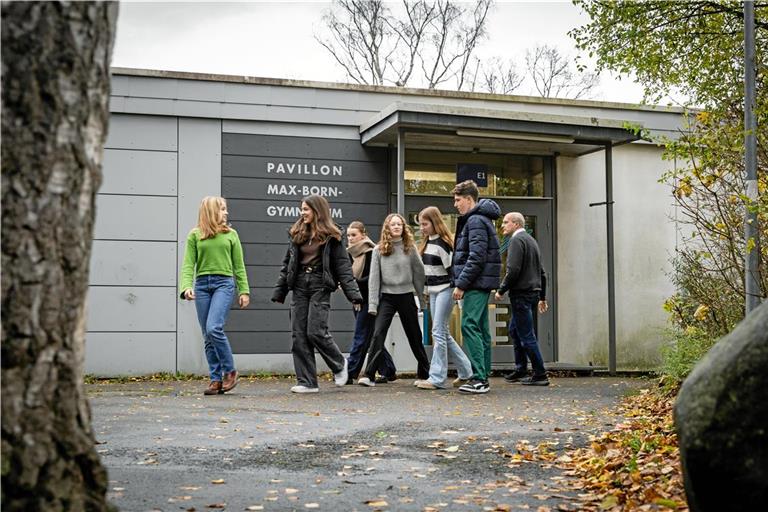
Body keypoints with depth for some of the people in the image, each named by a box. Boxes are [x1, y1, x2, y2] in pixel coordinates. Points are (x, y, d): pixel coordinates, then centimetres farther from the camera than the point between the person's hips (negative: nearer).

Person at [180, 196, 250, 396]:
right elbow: (188, 265, 1)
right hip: (201, 285, 2)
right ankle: (216, 379, 9)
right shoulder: (194, 235, 7)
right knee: (207, 336, 3)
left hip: (224, 284, -2)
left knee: (214, 328, -19)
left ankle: (230, 371, -1)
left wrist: (244, 290, 5)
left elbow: (239, 266, 10)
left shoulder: (231, 234, 10)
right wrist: (187, 287, -14)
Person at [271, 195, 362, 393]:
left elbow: (343, 267, -4)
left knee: (316, 332, -12)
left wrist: (353, 294, -11)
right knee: (299, 335, 1)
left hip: (320, 287, -5)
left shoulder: (331, 237, -1)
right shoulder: (297, 234, 13)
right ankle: (307, 382, 6)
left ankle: (339, 364, 16)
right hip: (300, 287, 5)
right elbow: (287, 265, 15)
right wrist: (279, 291, 12)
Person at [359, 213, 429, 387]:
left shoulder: (410, 247, 2)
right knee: (378, 334, -13)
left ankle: (424, 373, 25)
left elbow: (419, 272, 5)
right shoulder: (379, 250, 1)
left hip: (406, 296, 1)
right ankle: (369, 375, -14)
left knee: (414, 336, 11)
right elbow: (374, 277, -1)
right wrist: (372, 304, -7)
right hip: (387, 297, -1)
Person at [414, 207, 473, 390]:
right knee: (444, 334, 11)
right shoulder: (427, 242, 13)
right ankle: (465, 371, 21)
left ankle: (437, 378, -8)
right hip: (434, 292, 9)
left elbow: (451, 268, -16)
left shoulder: (442, 243, -13)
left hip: (445, 291, -9)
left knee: (439, 332, -10)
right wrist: (426, 290, 21)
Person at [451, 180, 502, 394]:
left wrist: (461, 284, -18)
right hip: (481, 284, 11)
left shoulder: (476, 221, -12)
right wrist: (462, 281, 18)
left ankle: (479, 378, -14)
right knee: (481, 329, 10)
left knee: (470, 326, -12)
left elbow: (476, 257, -20)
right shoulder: (480, 219, 21)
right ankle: (483, 378, 13)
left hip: (477, 283, -11)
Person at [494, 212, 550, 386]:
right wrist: (542, 297, 25)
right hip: (533, 293, 10)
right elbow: (542, 273, 21)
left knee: (527, 336, -5)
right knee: (514, 330, 19)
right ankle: (521, 370, 23)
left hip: (521, 294, -10)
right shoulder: (531, 240, 19)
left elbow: (513, 270, -22)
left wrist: (501, 290, -11)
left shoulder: (517, 240, -11)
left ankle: (540, 375, -2)